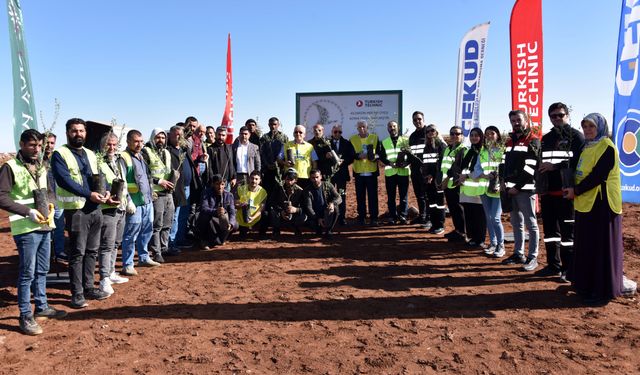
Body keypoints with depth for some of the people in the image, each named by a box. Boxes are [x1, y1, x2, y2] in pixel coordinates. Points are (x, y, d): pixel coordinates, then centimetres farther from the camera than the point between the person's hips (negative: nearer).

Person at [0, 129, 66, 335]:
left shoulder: (41, 167, 14)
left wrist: (50, 204, 1)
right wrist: (28, 212, -20)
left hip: (45, 226, 7)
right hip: (26, 228, -7)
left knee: (42, 270, 16)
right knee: (27, 272, -1)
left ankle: (42, 306, 30)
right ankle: (25, 316, 10)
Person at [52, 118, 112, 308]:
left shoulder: (90, 154, 15)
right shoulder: (60, 154, -5)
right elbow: (64, 180, -18)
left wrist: (104, 193, -6)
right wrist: (89, 194, -24)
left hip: (95, 208, 7)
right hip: (76, 210, -6)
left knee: (92, 250, 13)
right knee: (77, 253, -1)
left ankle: (88, 287, 24)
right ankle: (77, 293, 9)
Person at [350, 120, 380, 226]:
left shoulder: (374, 138, 6)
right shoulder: (352, 139, 6)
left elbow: (380, 153, 4)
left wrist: (375, 156, -16)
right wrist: (358, 156, -18)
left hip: (372, 172, 0)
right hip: (358, 172, 1)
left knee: (373, 196, 0)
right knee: (360, 197, 6)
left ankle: (373, 218, 6)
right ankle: (361, 218, 14)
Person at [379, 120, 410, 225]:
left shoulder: (406, 140, 6)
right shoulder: (384, 142, 10)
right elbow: (382, 157, 7)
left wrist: (406, 162, -15)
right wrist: (390, 163, -11)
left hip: (403, 172, -1)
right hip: (390, 172, 1)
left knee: (404, 195, 1)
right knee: (391, 196, 4)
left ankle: (403, 216, 9)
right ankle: (393, 216, 12)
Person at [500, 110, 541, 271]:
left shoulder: (533, 141, -6)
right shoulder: (510, 141, 18)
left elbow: (529, 167, -13)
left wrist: (517, 187, -14)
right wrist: (505, 182, 7)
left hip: (525, 189, -8)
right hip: (511, 188, 8)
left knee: (531, 224, -2)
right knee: (516, 223, 14)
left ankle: (533, 257, 3)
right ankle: (518, 254, 23)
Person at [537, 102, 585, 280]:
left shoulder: (576, 136, -1)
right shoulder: (546, 139, 18)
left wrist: (556, 166, -18)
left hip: (566, 192, -6)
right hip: (547, 192, 6)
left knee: (567, 230, -3)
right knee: (550, 230, 11)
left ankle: (569, 268, 6)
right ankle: (553, 265, 21)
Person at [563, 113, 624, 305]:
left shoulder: (606, 147, -11)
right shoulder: (587, 147, 16)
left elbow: (598, 176, -18)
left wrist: (576, 191, -13)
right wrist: (574, 191, 4)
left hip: (601, 204, -9)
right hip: (586, 203, 9)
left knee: (601, 247, -2)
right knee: (586, 246, 13)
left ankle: (603, 291, 6)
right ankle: (587, 285, 23)